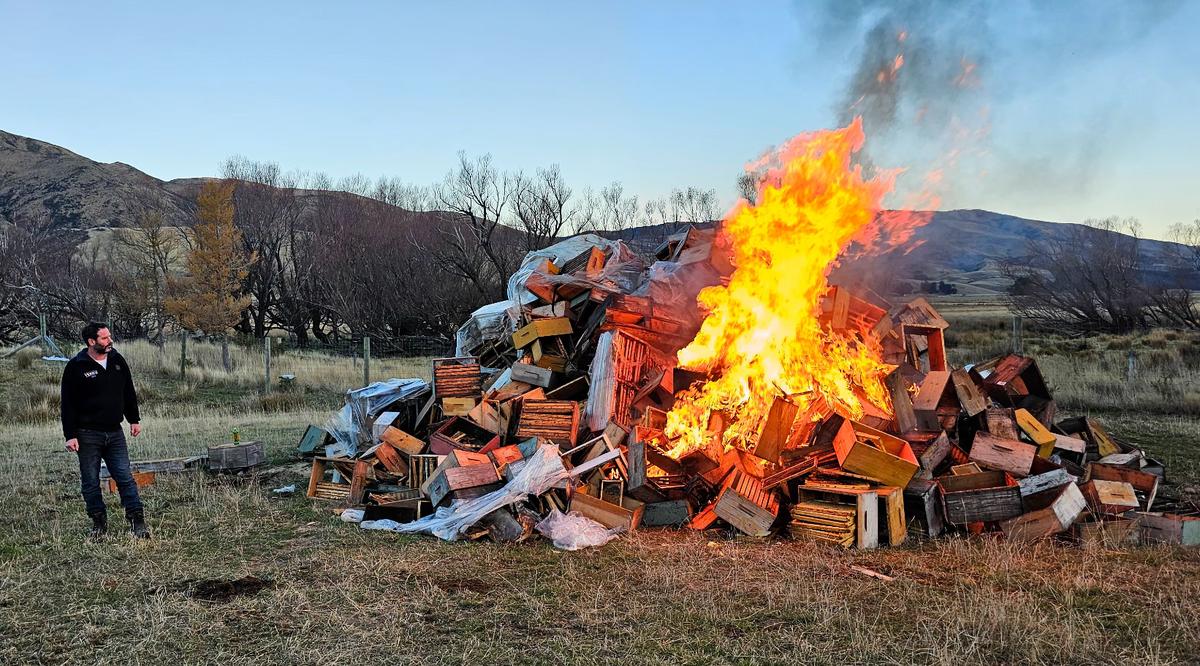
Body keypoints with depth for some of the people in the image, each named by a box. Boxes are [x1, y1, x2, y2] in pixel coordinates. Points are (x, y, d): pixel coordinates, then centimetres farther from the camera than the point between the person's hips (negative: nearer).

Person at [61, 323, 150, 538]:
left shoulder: (118, 361, 6)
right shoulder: (76, 367, -7)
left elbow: (129, 393, 17)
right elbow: (68, 404, -6)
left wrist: (134, 420, 16)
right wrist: (70, 435, -10)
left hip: (114, 432, 3)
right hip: (88, 435, -3)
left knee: (126, 478, -1)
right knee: (90, 483, 6)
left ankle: (137, 521, 0)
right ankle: (99, 522, 18)